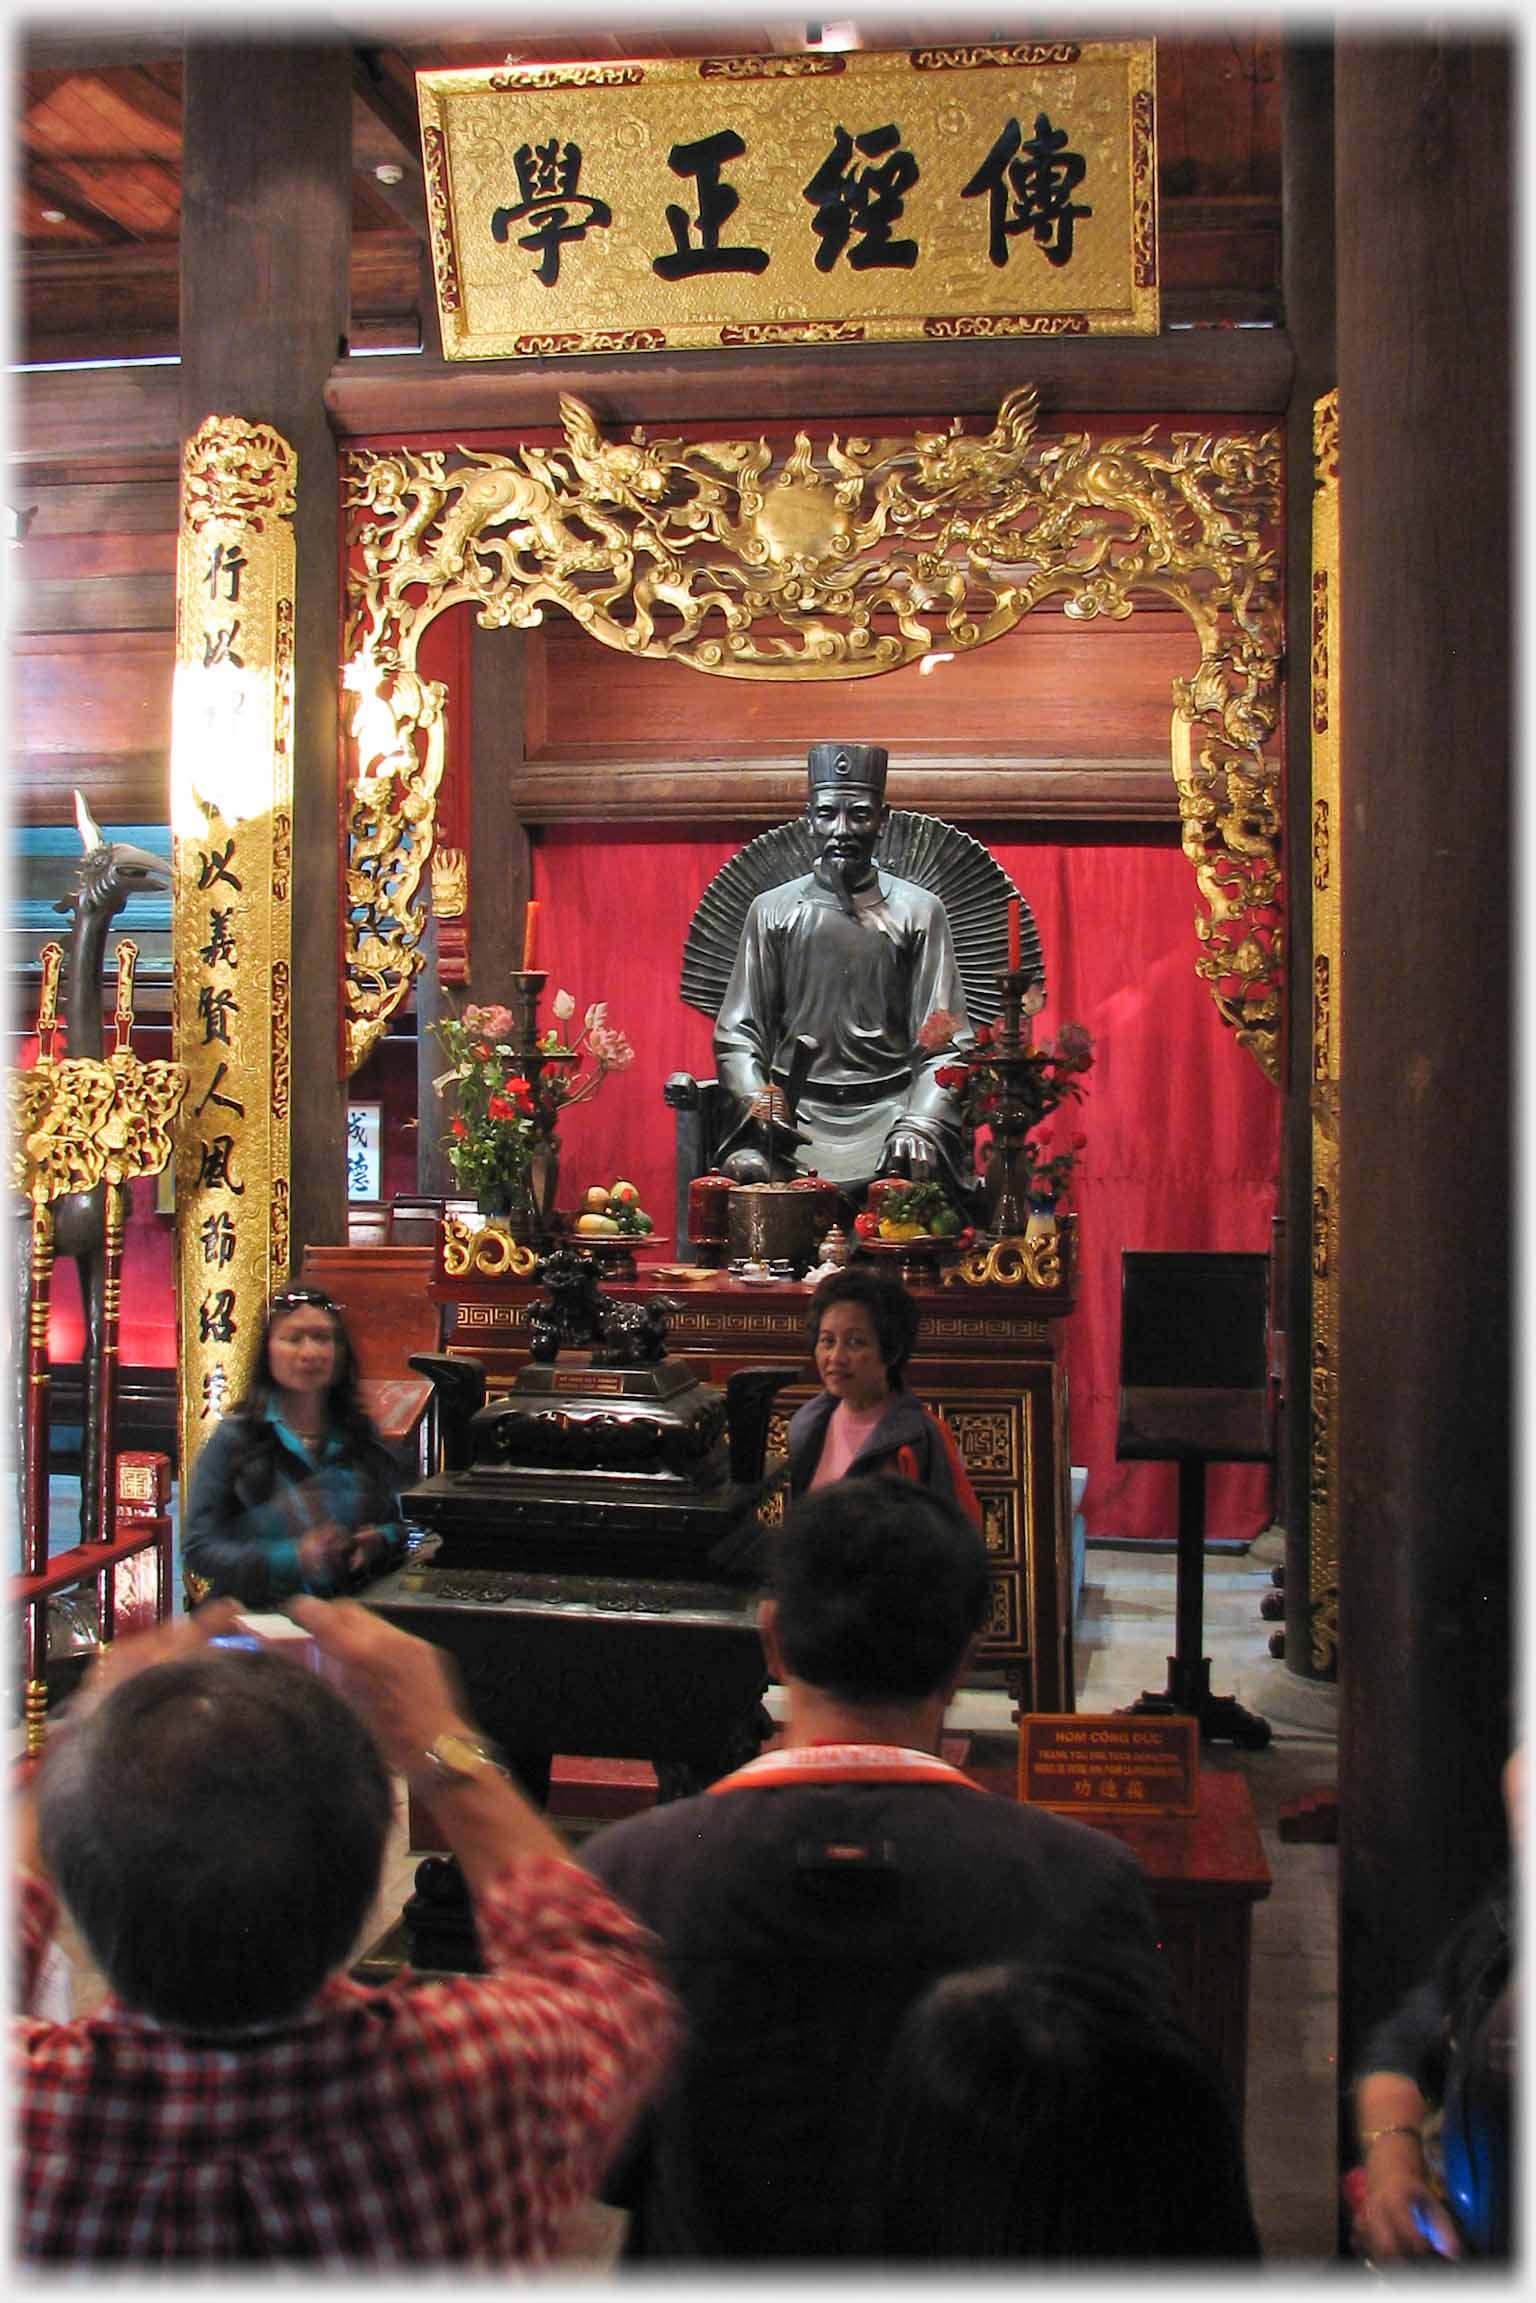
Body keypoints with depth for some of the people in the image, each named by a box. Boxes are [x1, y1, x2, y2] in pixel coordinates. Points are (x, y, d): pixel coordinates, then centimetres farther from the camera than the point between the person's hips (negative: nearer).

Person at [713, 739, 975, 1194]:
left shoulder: (918, 912, 6)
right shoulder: (773, 911, 9)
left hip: (887, 1116, -1)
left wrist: (919, 1127, -14)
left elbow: (944, 1041, 1)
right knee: (747, 1174, -25)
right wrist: (758, 1105, -11)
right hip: (794, 1113, 1)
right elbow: (737, 1034, 7)